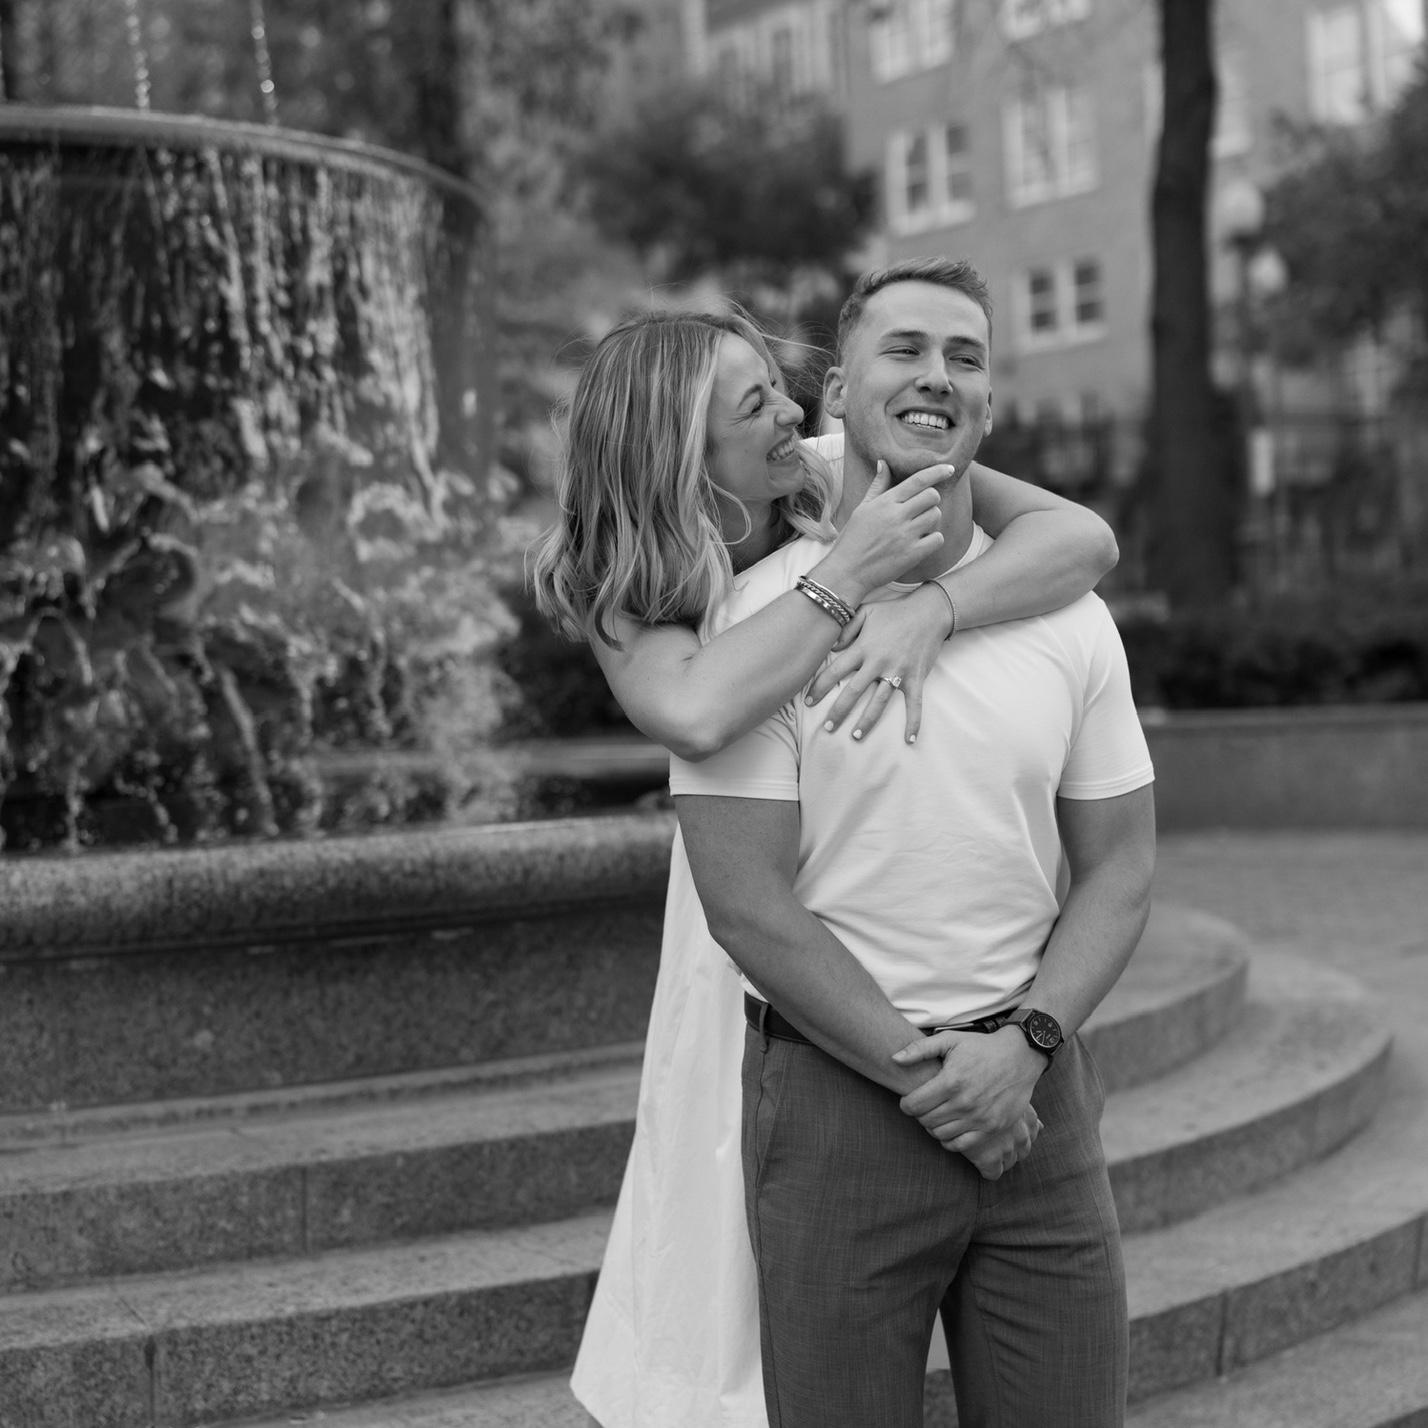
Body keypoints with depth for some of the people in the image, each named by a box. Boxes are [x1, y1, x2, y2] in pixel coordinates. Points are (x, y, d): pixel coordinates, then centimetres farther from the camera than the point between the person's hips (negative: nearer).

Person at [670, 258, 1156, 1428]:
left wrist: (1022, 1045, -10)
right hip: (837, 1097, -3)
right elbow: (747, 903, -11)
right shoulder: (758, 618, -7)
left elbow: (1118, 866, 6)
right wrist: (922, 1070, -13)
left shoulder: (1071, 619, 4)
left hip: (1035, 1093, 3)